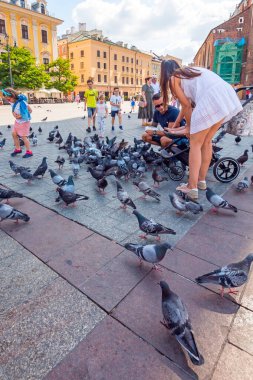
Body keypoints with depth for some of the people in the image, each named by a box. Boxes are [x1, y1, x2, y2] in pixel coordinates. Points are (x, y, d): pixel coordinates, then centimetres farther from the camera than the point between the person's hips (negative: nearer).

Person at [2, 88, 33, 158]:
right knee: (14, 134, 9)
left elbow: (30, 110, -17)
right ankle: (18, 149, 25)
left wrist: (21, 116, -24)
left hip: (24, 121, -8)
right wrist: (14, 114, -10)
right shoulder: (12, 102, -2)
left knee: (23, 136, -5)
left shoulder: (22, 102, -24)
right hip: (17, 121, 8)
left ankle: (29, 152, 6)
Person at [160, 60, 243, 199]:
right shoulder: (189, 72, 34)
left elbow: (186, 106, 8)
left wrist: (188, 127, 22)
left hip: (210, 100, -8)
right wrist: (174, 125, 43)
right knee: (206, 141, 17)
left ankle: (192, 187, 3)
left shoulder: (173, 78, 11)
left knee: (195, 144, 1)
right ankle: (201, 180, 25)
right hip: (227, 96, 8)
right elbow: (188, 103, 36)